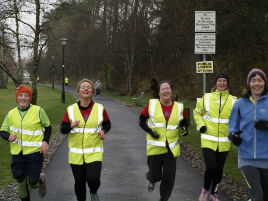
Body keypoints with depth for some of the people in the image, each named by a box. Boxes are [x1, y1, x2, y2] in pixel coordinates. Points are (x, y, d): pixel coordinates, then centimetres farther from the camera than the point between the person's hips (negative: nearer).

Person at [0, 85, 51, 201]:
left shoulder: (38, 111, -3)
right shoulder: (11, 114, 4)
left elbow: (47, 126, 7)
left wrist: (45, 142, -7)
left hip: (35, 152, -3)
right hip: (17, 153, 3)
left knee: (32, 182, -5)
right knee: (21, 181, 7)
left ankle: (41, 179, 30)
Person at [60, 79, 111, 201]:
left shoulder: (100, 109, 1)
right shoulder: (71, 110, 1)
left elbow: (107, 124, 15)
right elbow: (62, 129, 2)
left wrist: (104, 131, -8)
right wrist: (71, 126, -20)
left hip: (94, 153, -1)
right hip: (76, 154, 1)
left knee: (93, 180, -14)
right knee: (79, 182, 7)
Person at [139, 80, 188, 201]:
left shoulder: (179, 107, 3)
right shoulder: (151, 105, -3)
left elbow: (184, 123, 16)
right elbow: (141, 121, 4)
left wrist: (185, 129, -8)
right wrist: (150, 131, -13)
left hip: (171, 149, 2)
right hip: (154, 148, -2)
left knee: (169, 178, 3)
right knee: (155, 175, 1)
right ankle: (150, 178, 39)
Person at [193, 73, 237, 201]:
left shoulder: (232, 100, 4)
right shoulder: (206, 98, 1)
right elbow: (197, 112, 14)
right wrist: (201, 124, -2)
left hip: (224, 142, 2)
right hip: (208, 140, -2)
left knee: (219, 169, 11)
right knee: (211, 168, -14)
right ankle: (205, 189, 15)